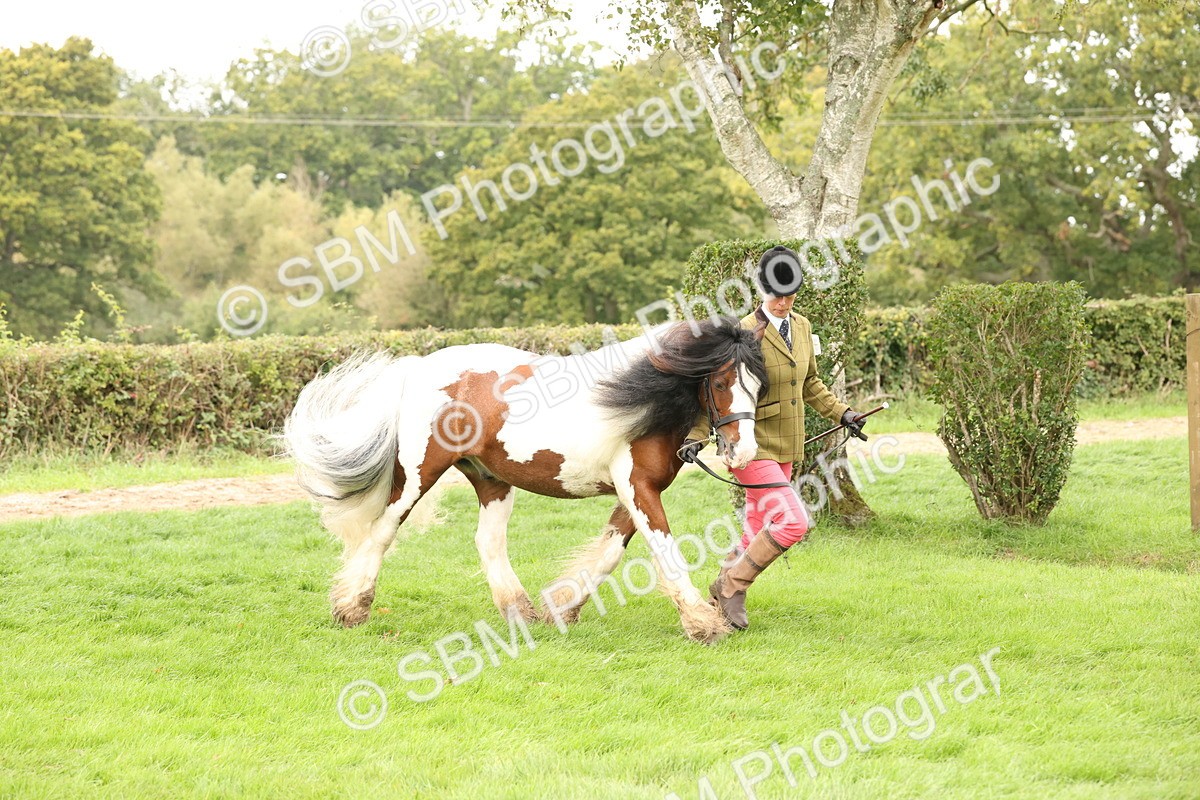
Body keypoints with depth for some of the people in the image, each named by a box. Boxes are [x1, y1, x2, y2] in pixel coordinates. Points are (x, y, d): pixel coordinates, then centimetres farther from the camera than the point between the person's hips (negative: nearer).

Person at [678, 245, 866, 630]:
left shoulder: (802, 327, 9)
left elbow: (810, 383, 23)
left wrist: (841, 413, 17)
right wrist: (697, 436, -20)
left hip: (785, 449, 8)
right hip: (752, 447, -8)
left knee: (759, 531, 14)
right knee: (793, 521, -17)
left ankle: (726, 594, 30)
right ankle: (731, 586, -1)